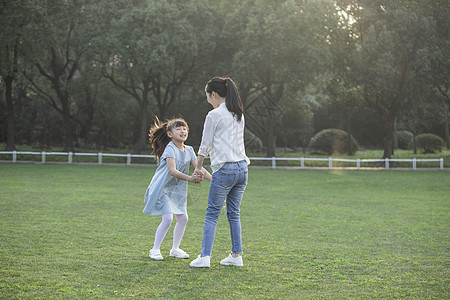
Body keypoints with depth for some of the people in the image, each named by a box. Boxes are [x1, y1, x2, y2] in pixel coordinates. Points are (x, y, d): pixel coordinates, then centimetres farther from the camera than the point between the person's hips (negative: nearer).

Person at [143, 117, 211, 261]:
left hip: (176, 190, 8)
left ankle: (175, 249, 20)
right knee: (168, 218, -17)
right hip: (162, 188, -8)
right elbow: (172, 171, -31)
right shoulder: (170, 149, -19)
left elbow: (199, 168, 3)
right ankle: (155, 250, -2)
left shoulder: (189, 150, 4)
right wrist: (189, 178, -43)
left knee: (183, 218, 4)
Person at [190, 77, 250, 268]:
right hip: (242, 168, 7)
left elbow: (206, 145, -2)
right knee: (234, 214, 13)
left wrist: (198, 167, 12)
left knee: (212, 214, -2)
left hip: (224, 170, -7)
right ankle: (236, 256, 14)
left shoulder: (214, 115, -9)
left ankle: (205, 256, -5)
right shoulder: (239, 114, 13)